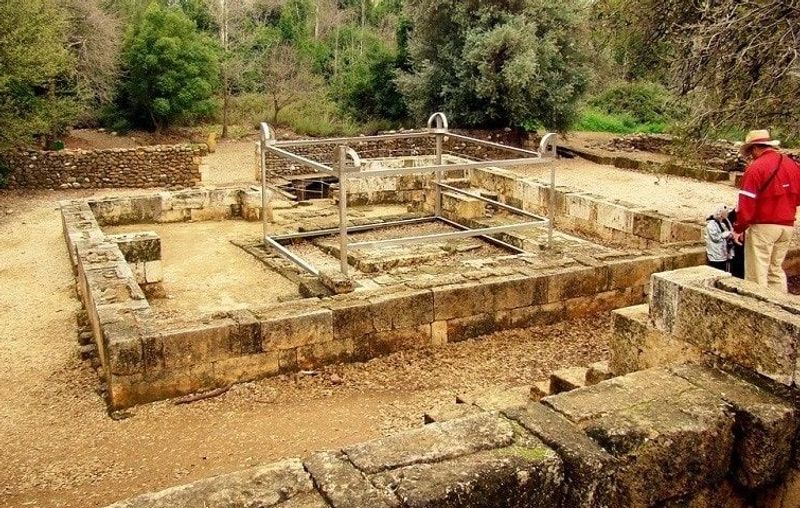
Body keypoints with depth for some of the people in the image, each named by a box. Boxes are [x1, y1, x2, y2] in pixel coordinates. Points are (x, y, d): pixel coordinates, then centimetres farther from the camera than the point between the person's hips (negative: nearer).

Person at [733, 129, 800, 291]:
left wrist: (739, 228, -8)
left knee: (757, 272, 1)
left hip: (763, 226, -7)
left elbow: (746, 202, -15)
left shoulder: (756, 167, -13)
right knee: (776, 269, 17)